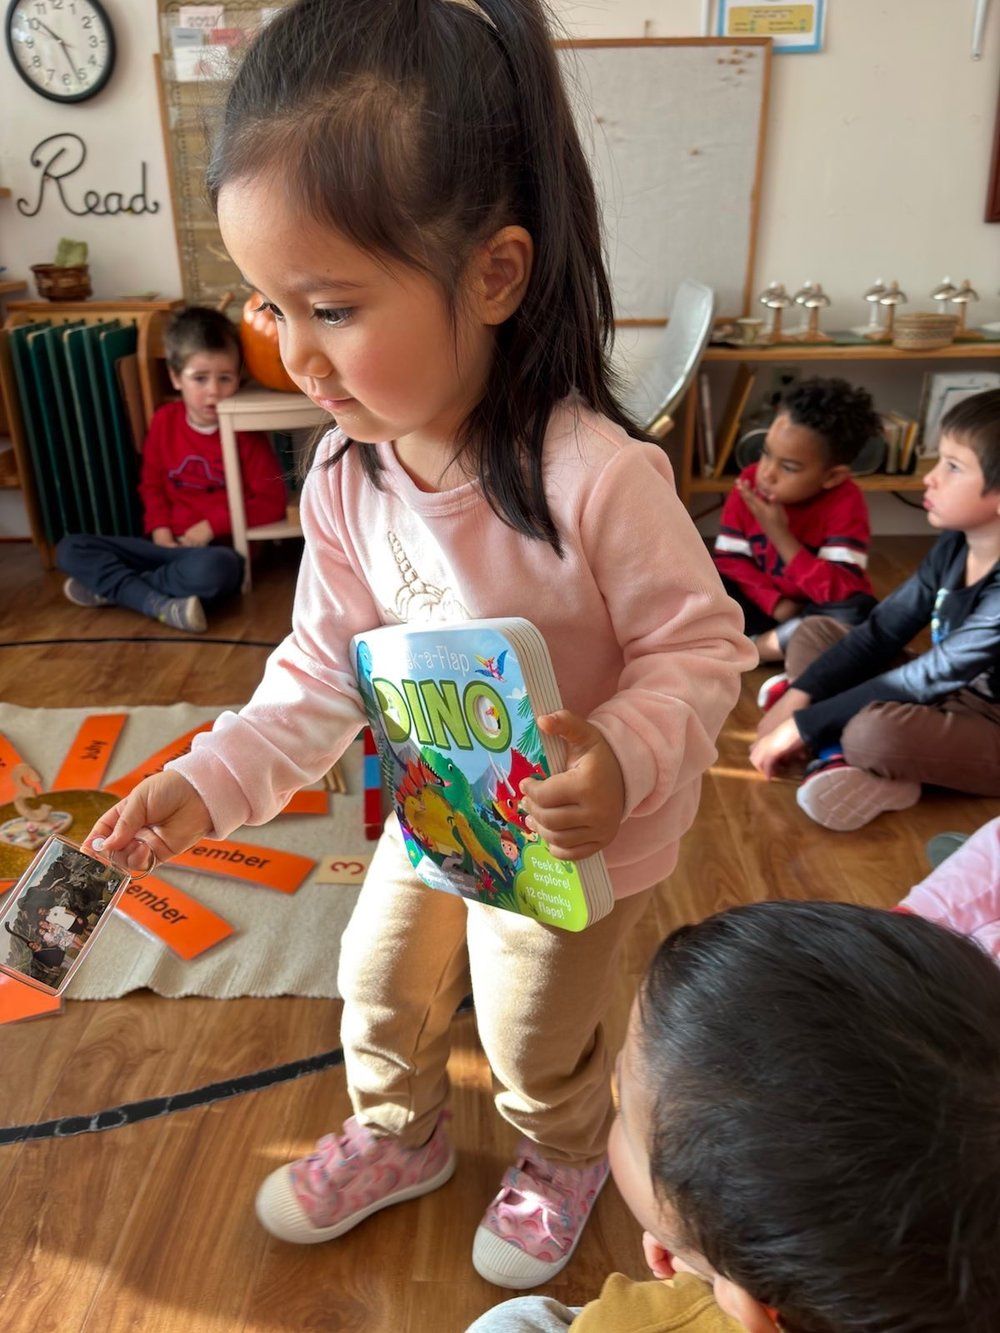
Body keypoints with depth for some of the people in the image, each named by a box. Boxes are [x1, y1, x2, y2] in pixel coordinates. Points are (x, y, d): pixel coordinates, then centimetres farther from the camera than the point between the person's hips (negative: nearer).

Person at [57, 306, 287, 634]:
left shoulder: (245, 431, -7)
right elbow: (152, 483, 16)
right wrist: (160, 528, -3)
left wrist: (212, 525, -14)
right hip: (172, 545, 5)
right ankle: (160, 604, -25)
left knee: (211, 568, -43)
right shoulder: (164, 421, 5)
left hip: (219, 548, -5)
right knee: (70, 548, -7)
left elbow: (272, 503, -11)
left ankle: (110, 586, -17)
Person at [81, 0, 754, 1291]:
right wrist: (214, 781, -16)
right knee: (379, 987, 25)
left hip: (576, 833, -5)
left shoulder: (595, 473, -35)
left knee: (534, 1043, 19)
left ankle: (565, 1161, 57)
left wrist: (626, 759, -41)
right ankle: (396, 1138, 59)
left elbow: (701, 642, -23)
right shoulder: (346, 479, -15)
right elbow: (324, 667, -6)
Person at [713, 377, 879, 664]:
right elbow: (729, 560, -7)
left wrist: (780, 535, -32)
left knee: (859, 611, -34)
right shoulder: (749, 483, -11)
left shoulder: (845, 503, -21)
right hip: (763, 605, 2)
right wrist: (775, 603, -21)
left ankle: (758, 648, -22)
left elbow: (842, 591, -28)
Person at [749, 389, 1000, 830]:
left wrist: (802, 725, -25)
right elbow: (880, 634, -3)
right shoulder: (955, 545, -4)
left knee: (874, 731, -39)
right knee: (813, 632, 2)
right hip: (949, 696, 9)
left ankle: (846, 753, -7)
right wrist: (798, 697, -14)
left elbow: (926, 680, -28)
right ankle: (843, 756, -17)